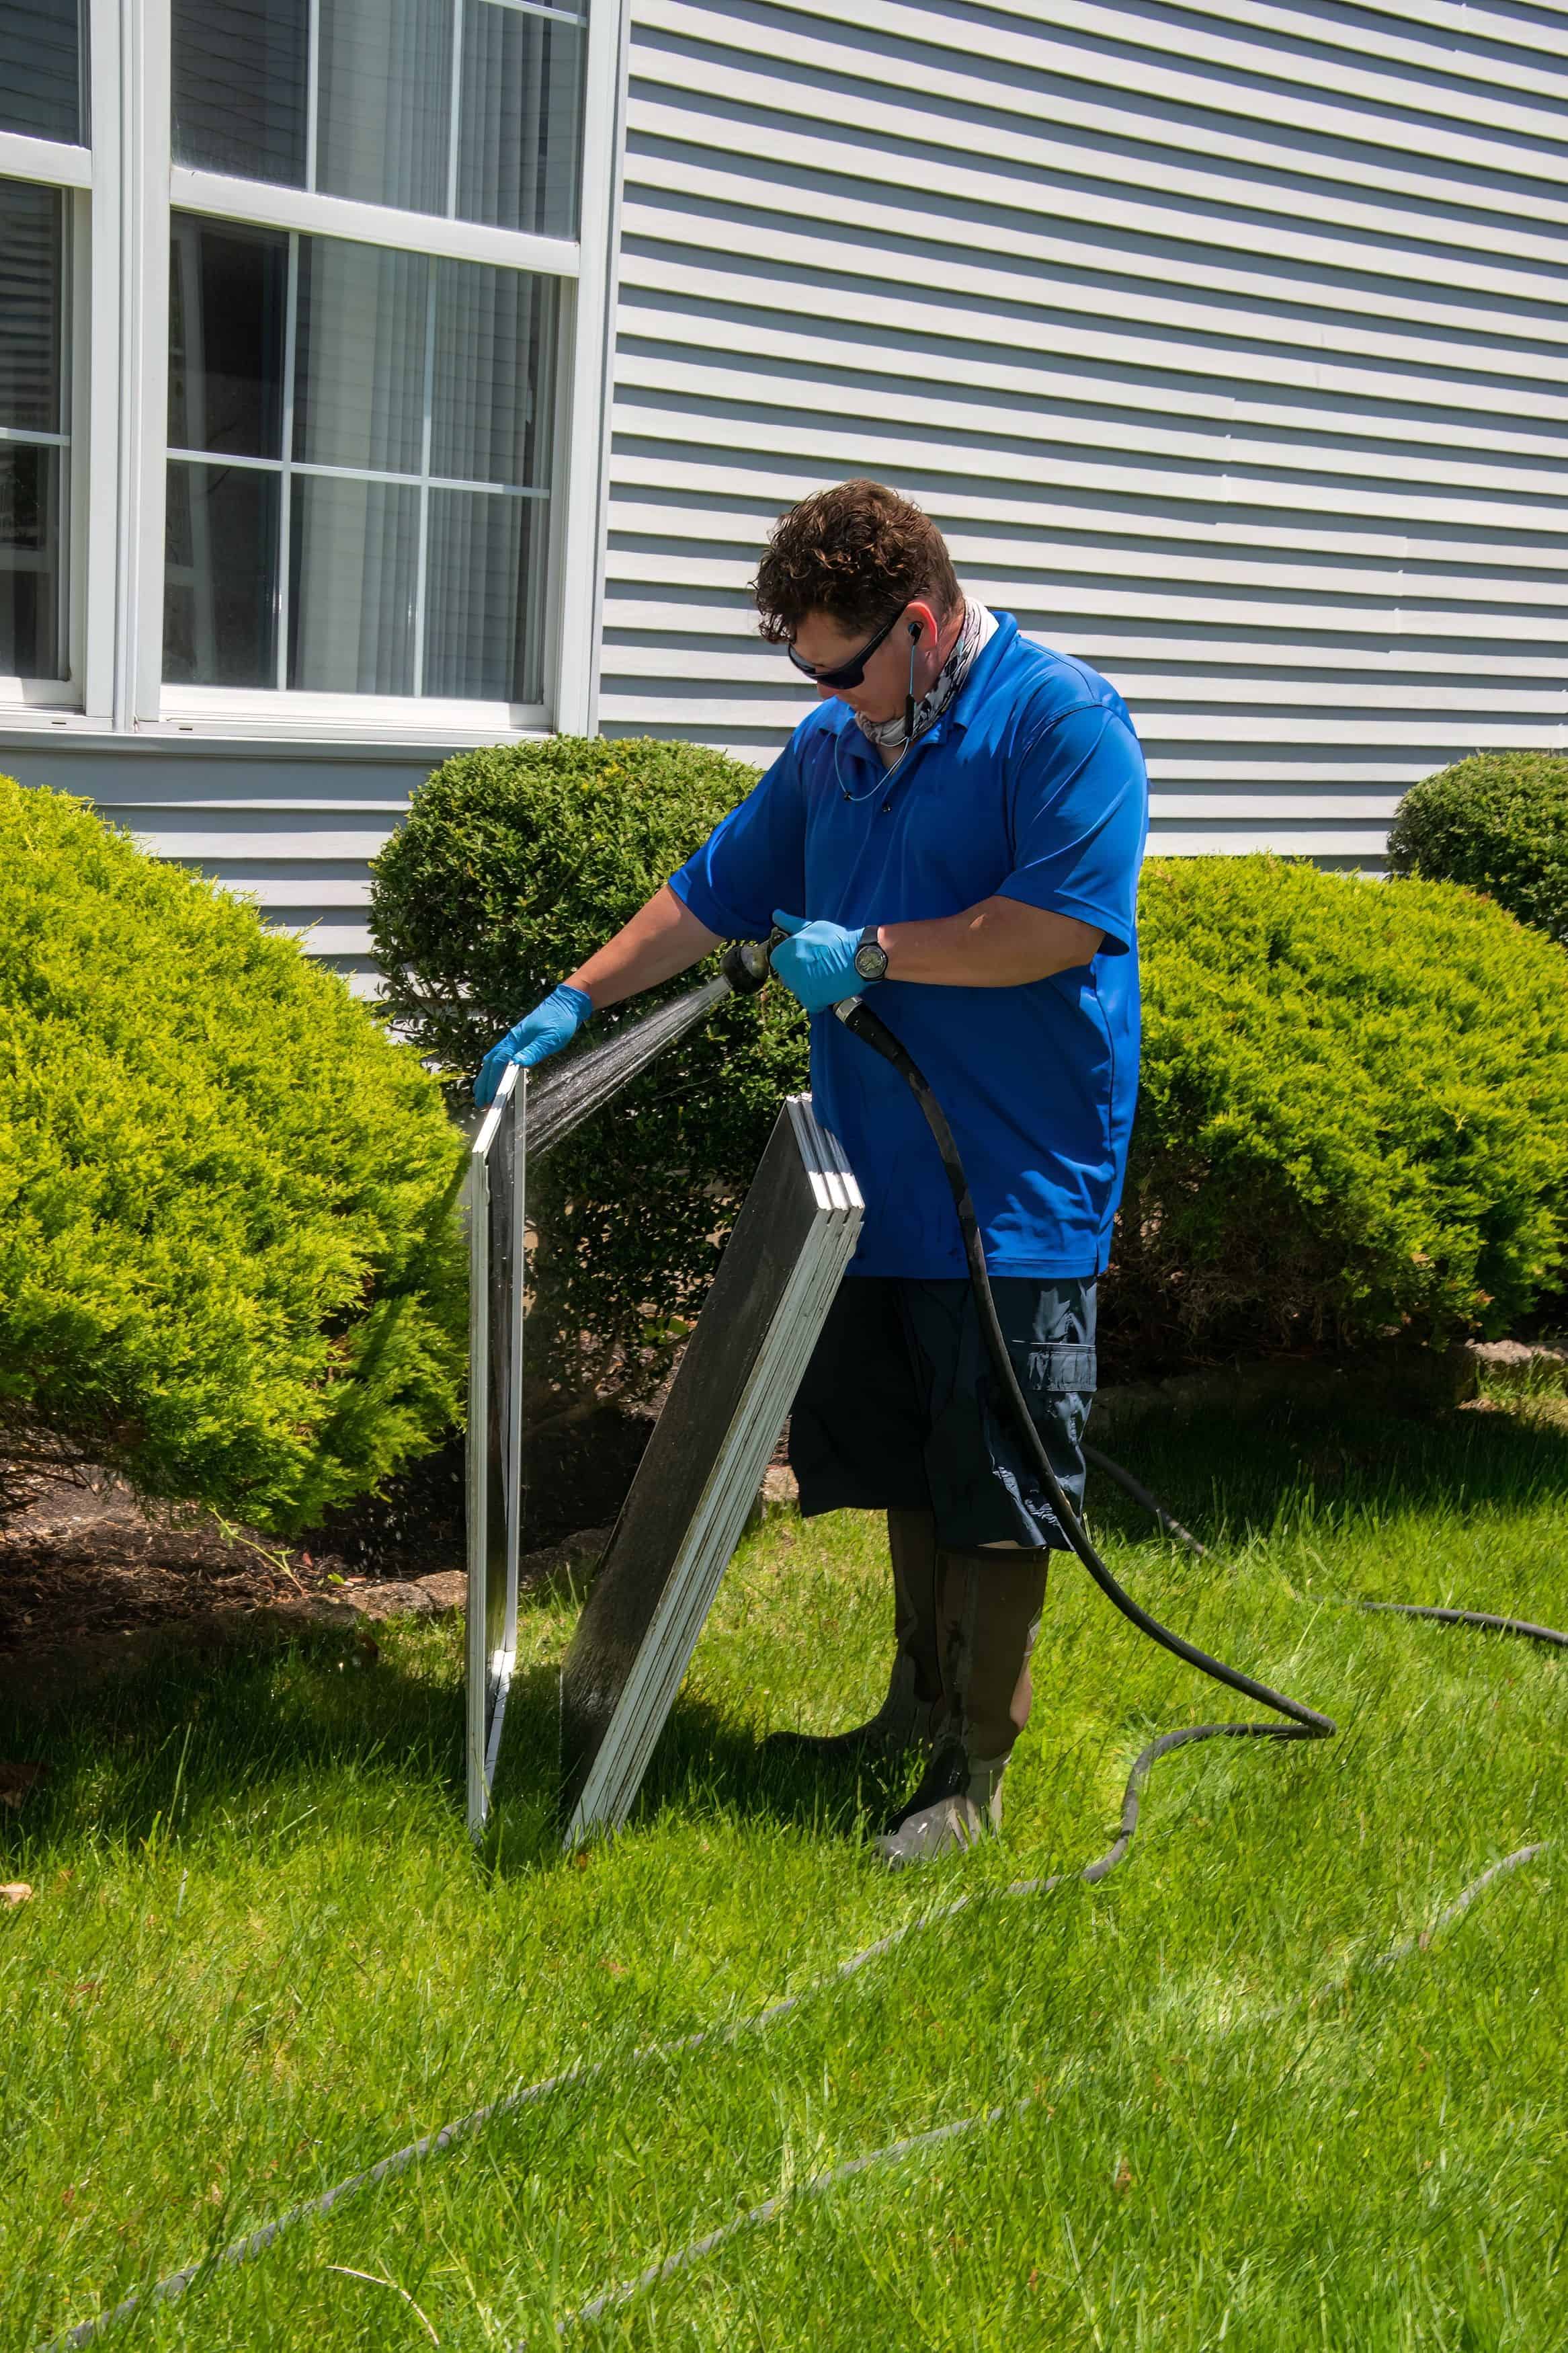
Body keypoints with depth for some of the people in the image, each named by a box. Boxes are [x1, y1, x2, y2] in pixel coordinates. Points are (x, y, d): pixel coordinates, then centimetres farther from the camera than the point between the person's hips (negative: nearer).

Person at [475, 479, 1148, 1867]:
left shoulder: (1062, 718, -10)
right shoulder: (834, 743, 13)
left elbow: (1063, 924, -20)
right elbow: (712, 896, 19)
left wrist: (871, 951, -15)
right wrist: (574, 1002, 12)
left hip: (1014, 1194, -7)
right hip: (877, 1180, 7)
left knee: (995, 1488, 1)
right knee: (902, 1464, 17)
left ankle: (978, 1770, 13)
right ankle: (922, 1702, 34)